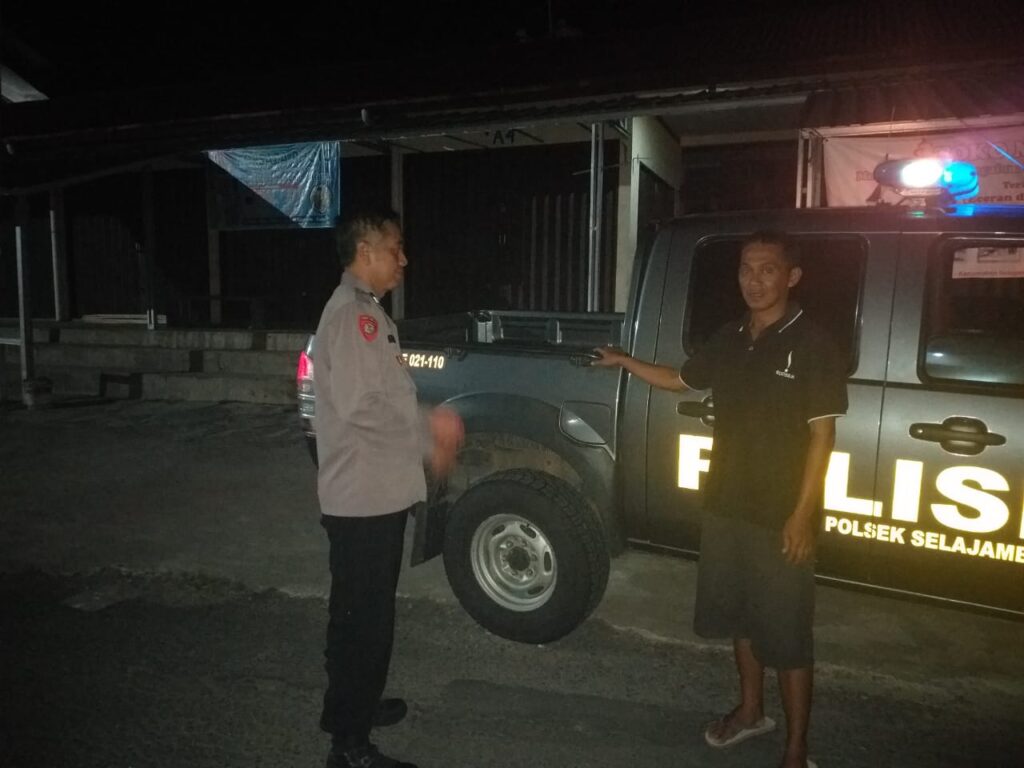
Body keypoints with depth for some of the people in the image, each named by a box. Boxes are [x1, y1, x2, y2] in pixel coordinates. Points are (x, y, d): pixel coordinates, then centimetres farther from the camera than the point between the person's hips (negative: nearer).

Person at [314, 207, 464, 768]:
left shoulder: (363, 310, 15)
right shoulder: (353, 313, -18)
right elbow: (360, 407, -24)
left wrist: (428, 427, 4)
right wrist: (428, 435, -14)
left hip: (372, 494, 10)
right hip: (365, 497, -10)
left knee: (357, 610, 22)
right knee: (366, 616, 0)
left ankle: (349, 705, 40)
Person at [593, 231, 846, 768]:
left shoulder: (812, 346, -11)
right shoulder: (729, 340, 6)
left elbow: (822, 435, -13)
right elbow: (680, 380, 23)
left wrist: (802, 514, -17)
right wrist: (625, 362, 17)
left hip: (781, 517, -6)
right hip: (725, 507, 6)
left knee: (787, 636, 3)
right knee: (741, 618, 19)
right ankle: (751, 711, 40)